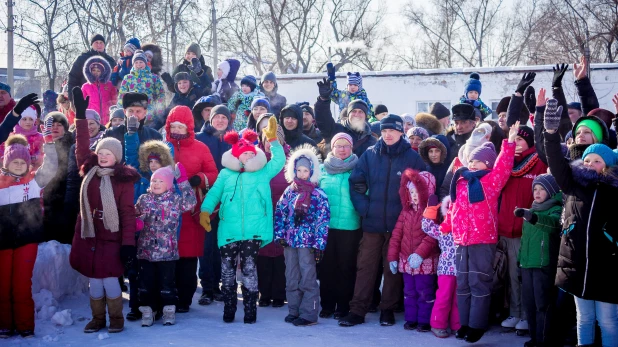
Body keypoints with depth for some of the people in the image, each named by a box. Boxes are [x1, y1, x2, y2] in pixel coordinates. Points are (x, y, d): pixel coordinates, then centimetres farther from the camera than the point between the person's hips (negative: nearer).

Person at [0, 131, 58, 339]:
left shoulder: (35, 180, 4)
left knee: (22, 284, 2)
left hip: (27, 239, -1)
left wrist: (49, 141, -17)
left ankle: (25, 326, 12)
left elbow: (51, 167, -9)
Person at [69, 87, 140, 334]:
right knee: (94, 279, 9)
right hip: (88, 234, 4)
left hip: (111, 237, -4)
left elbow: (128, 212, -8)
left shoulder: (124, 179, -6)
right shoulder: (90, 171, 4)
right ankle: (98, 318, 21)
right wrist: (80, 115, -3)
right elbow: (82, 147, 3)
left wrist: (128, 241, -14)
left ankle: (116, 319, 13)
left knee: (110, 279, -4)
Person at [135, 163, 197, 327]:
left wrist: (183, 181, -15)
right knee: (146, 281, 6)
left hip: (168, 251, -2)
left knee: (167, 281, 5)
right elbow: (134, 217, 12)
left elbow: (190, 203, -14)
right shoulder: (143, 199, 6)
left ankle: (169, 310, 17)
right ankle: (147, 311, 16)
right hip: (146, 250, 2)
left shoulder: (175, 199, 1)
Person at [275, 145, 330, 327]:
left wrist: (319, 244, -12)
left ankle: (308, 314, 2)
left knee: (308, 278, -3)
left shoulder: (318, 195, -5)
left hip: (308, 242, -5)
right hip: (290, 240, 5)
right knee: (291, 278, 10)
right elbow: (280, 213, 10)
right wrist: (279, 235, 0)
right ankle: (293, 311, 20)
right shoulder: (289, 192, 9)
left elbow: (323, 220, -7)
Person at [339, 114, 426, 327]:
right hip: (372, 222, 2)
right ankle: (357, 310, 8)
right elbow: (356, 183, 4)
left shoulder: (412, 157, -1)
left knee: (393, 268, 7)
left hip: (399, 222, -1)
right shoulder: (370, 155, 4)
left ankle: (388, 310, 17)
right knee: (365, 266, 3)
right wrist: (363, 208, -5)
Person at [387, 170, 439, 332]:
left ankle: (425, 321, 12)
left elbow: (432, 236, -21)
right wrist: (392, 257, 3)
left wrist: (420, 254, -29)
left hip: (425, 261, -6)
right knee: (409, 291, 13)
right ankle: (411, 319, 23)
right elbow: (397, 234, 8)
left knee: (425, 292, 3)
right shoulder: (406, 211, 9)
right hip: (406, 260, 6)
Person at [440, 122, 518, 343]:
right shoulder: (460, 182, 13)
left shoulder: (491, 181, -2)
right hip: (461, 241, 6)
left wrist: (509, 143, -26)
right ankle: (464, 323, 21)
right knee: (462, 284, 12)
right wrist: (444, 228, 19)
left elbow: (503, 166, -17)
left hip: (483, 241, -6)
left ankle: (477, 325, 6)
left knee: (479, 284, -2)